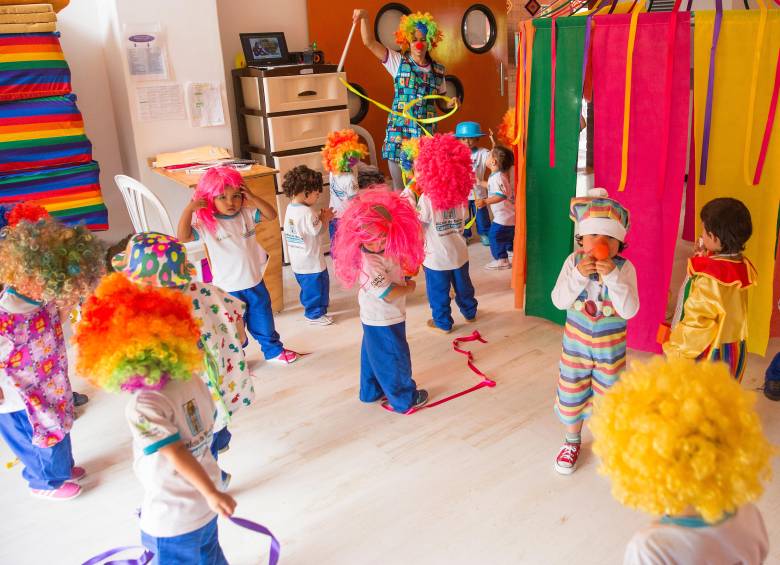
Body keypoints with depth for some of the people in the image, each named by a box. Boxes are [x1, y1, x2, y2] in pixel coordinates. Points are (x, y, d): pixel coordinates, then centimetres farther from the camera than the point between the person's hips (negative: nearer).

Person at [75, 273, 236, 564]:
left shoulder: (143, 406, -28)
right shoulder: (194, 381, -7)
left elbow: (176, 455, -31)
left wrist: (212, 494, -28)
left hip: (173, 519, -6)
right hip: (204, 503, 7)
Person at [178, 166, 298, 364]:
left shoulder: (247, 214, -4)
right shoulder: (207, 224, -17)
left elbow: (271, 215, -8)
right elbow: (183, 237, -25)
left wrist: (253, 198, -19)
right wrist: (189, 209, -34)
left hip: (255, 282, 4)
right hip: (229, 288, -4)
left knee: (263, 321, 22)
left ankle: (273, 350, 41)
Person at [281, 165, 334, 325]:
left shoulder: (290, 208, 2)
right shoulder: (307, 212, -27)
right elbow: (318, 231, -19)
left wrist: (321, 218, 2)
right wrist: (325, 218, -4)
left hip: (298, 260, 9)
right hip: (311, 261, -9)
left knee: (307, 286, 27)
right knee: (316, 286, 10)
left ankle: (309, 305, 45)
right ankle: (315, 314, 23)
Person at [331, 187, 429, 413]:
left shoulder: (384, 251, -3)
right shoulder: (370, 264, -31)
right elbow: (389, 294, -31)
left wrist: (406, 272, -5)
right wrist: (410, 287, -14)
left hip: (377, 319, 9)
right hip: (383, 322, -9)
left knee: (375, 356, 24)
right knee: (394, 360, 9)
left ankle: (372, 391, 43)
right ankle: (405, 399, 27)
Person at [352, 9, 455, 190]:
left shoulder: (438, 70, 11)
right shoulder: (398, 62, 2)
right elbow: (369, 42, -6)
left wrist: (451, 103, 0)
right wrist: (364, 17, -21)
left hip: (427, 135, 2)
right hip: (399, 134, -2)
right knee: (400, 189, 3)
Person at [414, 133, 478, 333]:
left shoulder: (427, 198, -23)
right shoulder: (461, 195, -8)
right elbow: (463, 219, 5)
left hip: (436, 257, -5)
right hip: (459, 253, 5)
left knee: (438, 291, 13)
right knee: (463, 285, 24)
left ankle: (443, 323, 26)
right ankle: (469, 312, 44)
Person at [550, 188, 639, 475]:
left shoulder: (624, 268, -18)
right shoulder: (573, 261, -13)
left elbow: (629, 310, -26)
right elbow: (559, 301, -19)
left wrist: (612, 276, -35)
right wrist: (578, 275, -34)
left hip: (610, 348, -2)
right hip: (576, 343, 2)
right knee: (571, 395, 16)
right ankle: (572, 441, 41)